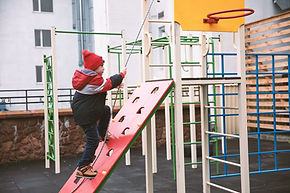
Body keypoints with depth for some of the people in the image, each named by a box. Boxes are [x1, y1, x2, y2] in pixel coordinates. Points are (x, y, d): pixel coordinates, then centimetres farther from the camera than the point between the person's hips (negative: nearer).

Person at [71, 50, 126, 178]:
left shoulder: (87, 76, 7)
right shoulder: (94, 80, -24)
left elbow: (104, 83, 20)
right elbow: (109, 84, -12)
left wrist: (116, 84, 8)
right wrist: (121, 75, 2)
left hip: (88, 111, 10)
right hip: (85, 116, -10)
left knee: (106, 110, 29)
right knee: (93, 141, -6)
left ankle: (101, 134, 38)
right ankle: (82, 168, 0)